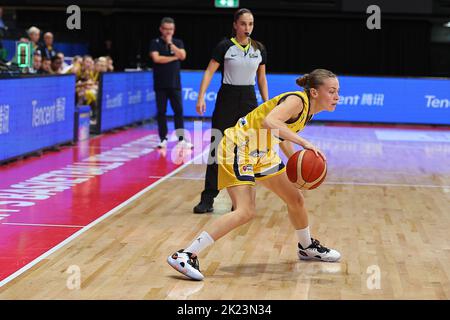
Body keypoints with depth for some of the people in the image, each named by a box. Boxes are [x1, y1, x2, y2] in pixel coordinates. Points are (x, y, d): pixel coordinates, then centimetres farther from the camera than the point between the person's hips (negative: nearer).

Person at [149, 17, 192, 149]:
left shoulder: (178, 42, 8)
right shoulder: (155, 42, 0)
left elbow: (182, 56, -9)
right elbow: (156, 58, -15)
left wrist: (170, 43, -10)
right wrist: (174, 57, -9)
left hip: (175, 83, 2)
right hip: (160, 84, -2)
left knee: (179, 111, -2)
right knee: (161, 112, 2)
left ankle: (181, 139, 1)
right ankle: (163, 139, 9)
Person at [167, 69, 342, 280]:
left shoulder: (308, 108, 6)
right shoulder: (297, 100, -22)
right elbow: (269, 122, -41)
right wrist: (304, 143, -42)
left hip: (260, 154, 10)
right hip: (238, 148, -10)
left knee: (296, 199, 18)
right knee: (246, 211, -24)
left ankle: (307, 247, 45)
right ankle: (185, 256, -25)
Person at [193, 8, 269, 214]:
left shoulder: (259, 49, 4)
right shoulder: (225, 46, -7)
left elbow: (262, 79, 12)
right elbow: (209, 72, -8)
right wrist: (201, 97, -20)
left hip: (249, 100, 3)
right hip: (227, 99, -3)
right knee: (217, 148, -4)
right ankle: (208, 198, 0)